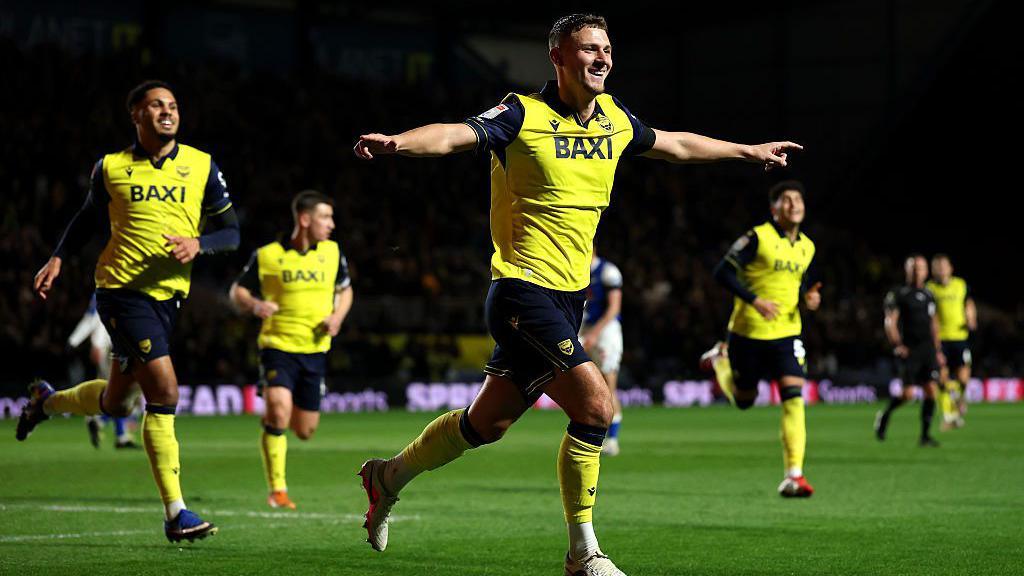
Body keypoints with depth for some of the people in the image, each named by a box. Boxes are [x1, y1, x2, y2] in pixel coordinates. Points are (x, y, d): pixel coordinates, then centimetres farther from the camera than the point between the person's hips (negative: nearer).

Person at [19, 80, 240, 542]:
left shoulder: (201, 165, 5)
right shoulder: (111, 167, 1)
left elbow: (230, 231, 7)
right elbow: (89, 217, 18)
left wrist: (199, 244, -13)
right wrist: (58, 258, 6)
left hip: (168, 294, 4)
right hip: (121, 290, -4)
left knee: (116, 401, 14)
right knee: (163, 388, -17)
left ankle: (47, 400, 47)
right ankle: (175, 514, -14)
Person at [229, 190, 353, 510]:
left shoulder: (332, 252, 6)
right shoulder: (267, 255, -4)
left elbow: (345, 289, 21)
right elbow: (237, 290, 5)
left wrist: (337, 316, 1)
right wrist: (253, 304, -17)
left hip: (315, 350, 4)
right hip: (278, 345, -4)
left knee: (304, 431, 6)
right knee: (278, 410, -24)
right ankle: (277, 490, -14)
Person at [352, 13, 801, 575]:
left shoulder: (614, 118, 10)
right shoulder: (524, 115, -11)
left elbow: (676, 144, 29)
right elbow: (454, 135, -26)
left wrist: (749, 151, 38)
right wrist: (396, 142, -47)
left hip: (568, 295, 8)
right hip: (524, 289, -8)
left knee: (488, 422, 13)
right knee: (595, 403, -18)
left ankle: (390, 475, 36)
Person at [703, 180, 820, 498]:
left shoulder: (806, 247, 8)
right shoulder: (758, 238, -12)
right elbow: (723, 272, -14)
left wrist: (808, 296, 2)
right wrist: (755, 300, -23)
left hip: (786, 332, 4)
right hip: (749, 331, -4)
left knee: (793, 397, -14)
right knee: (744, 400, 12)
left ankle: (793, 474, -16)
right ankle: (722, 359, 45)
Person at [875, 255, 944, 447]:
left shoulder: (928, 295, 15)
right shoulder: (898, 294, -2)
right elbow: (890, 323, -5)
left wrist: (938, 351, 19)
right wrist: (897, 344, -16)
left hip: (928, 349, 5)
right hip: (909, 350, -5)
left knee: (931, 391, -5)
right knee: (908, 393, -11)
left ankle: (925, 434, 2)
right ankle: (884, 415, 17)